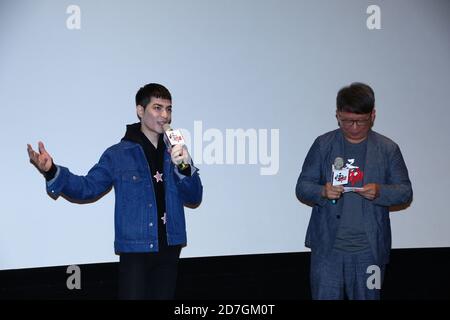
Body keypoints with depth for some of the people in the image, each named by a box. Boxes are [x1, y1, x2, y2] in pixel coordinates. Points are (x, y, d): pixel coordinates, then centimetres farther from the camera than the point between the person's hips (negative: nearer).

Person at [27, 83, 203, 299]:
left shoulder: (175, 153, 7)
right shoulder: (118, 155, -3)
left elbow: (194, 199, 2)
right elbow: (88, 188, -7)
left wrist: (185, 167, -18)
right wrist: (52, 171, -23)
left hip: (169, 249, 4)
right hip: (135, 250, -4)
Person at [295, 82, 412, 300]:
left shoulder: (387, 149, 4)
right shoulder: (323, 145, 4)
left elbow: (405, 192, 4)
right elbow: (302, 187, 4)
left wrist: (379, 192, -17)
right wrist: (322, 192, -19)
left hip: (369, 250, 1)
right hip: (328, 249, 0)